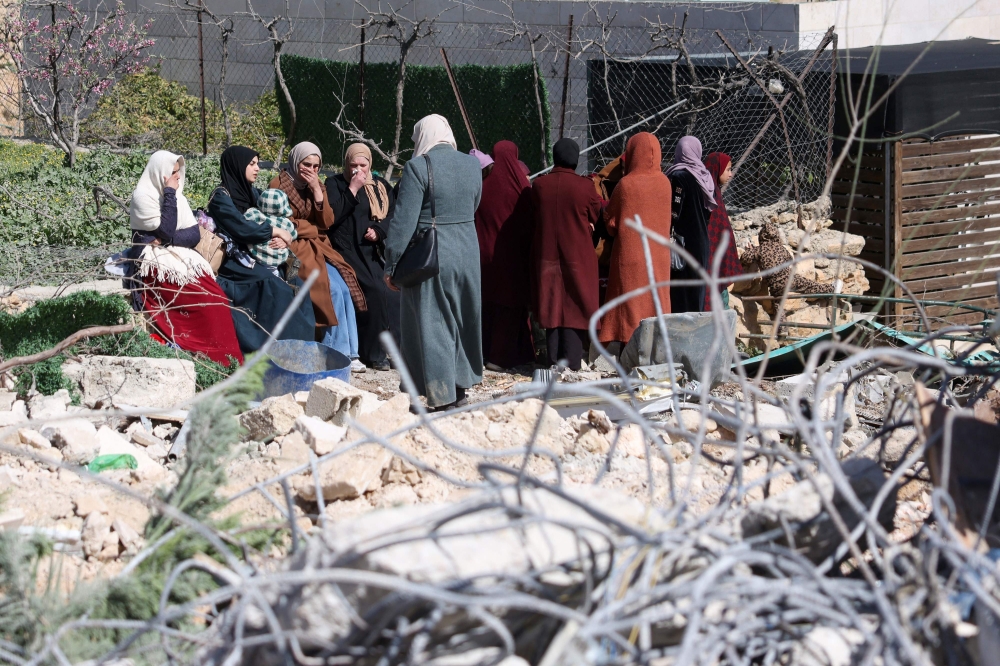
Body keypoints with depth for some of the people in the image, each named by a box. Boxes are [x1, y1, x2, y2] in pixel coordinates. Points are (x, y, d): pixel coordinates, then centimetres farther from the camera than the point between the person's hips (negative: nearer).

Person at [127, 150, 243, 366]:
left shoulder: (177, 197, 14)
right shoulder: (143, 197, -8)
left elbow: (195, 234, 3)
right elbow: (166, 230, -17)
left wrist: (169, 240, -15)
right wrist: (169, 194, -14)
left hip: (181, 257, 7)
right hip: (154, 263, -7)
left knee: (215, 295, -20)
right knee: (200, 297, -27)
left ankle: (225, 353, -19)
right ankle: (210, 354, -20)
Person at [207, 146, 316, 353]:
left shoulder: (251, 193, 13)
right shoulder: (221, 196, -10)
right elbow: (243, 229, -21)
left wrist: (281, 236, -8)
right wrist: (276, 231, -11)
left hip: (251, 256, 7)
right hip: (232, 260, -7)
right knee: (273, 286, -29)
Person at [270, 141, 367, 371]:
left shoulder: (317, 186, 13)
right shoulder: (279, 185, -4)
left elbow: (327, 222, 1)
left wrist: (317, 191, -8)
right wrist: (314, 228, -7)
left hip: (318, 248, 6)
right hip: (294, 249, -6)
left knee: (345, 287, -18)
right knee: (333, 288, -23)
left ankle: (348, 352, -18)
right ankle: (339, 352, -17)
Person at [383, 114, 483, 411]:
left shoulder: (418, 167, -13)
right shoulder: (472, 165, 4)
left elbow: (404, 220, -14)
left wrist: (391, 264, -9)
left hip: (431, 256, -6)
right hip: (468, 251, 6)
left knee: (432, 323, 2)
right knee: (463, 319, 18)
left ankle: (442, 398, 2)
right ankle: (462, 385, 28)